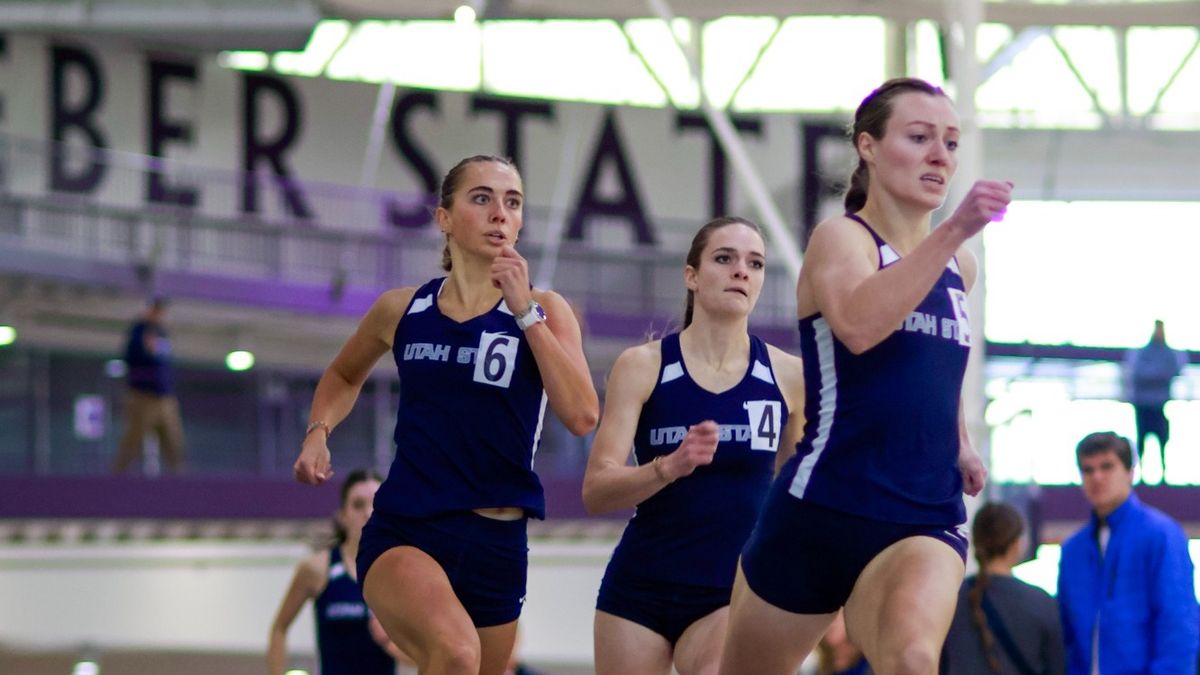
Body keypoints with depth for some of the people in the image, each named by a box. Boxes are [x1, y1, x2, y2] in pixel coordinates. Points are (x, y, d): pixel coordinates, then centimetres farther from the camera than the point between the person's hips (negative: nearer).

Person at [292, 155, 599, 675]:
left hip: (496, 545, 2)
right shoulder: (402, 310, 5)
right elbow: (344, 377, 27)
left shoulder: (542, 311, 1)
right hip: (401, 534, -2)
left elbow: (582, 416, -15)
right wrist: (318, 432, 7)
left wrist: (524, 311, -16)